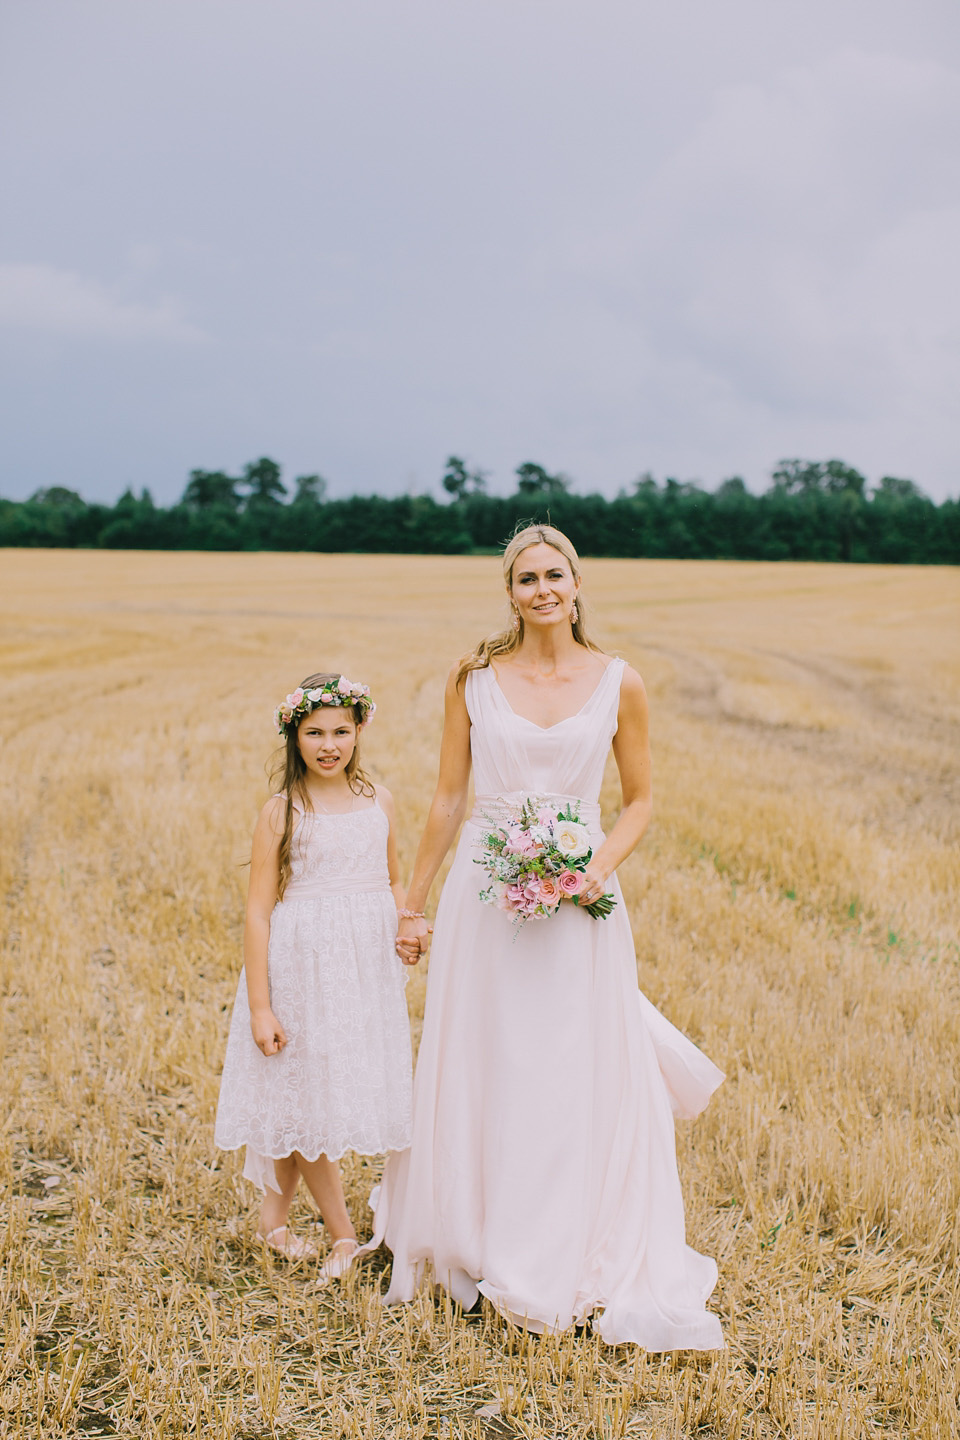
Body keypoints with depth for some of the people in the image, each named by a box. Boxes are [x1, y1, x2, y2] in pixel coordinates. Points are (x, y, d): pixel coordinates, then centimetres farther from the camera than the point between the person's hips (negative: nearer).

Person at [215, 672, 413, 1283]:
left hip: (368, 967, 4)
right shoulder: (282, 812, -9)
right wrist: (259, 1005, -12)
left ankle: (275, 1214, 33)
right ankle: (343, 1235, 21)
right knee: (307, 1100, 4)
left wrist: (408, 929, -4)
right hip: (302, 968, -4)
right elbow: (259, 911, -9)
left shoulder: (379, 801, 4)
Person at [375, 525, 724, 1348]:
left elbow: (640, 799, 7)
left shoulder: (619, 685, -1)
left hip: (577, 902, -1)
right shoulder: (474, 679, 1)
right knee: (480, 1079, 10)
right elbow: (449, 798, 6)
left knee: (583, 1085, 3)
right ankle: (481, 1248, 30)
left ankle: (593, 1266, 21)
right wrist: (414, 907, 8)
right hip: (484, 898, 1)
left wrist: (604, 865, -12)